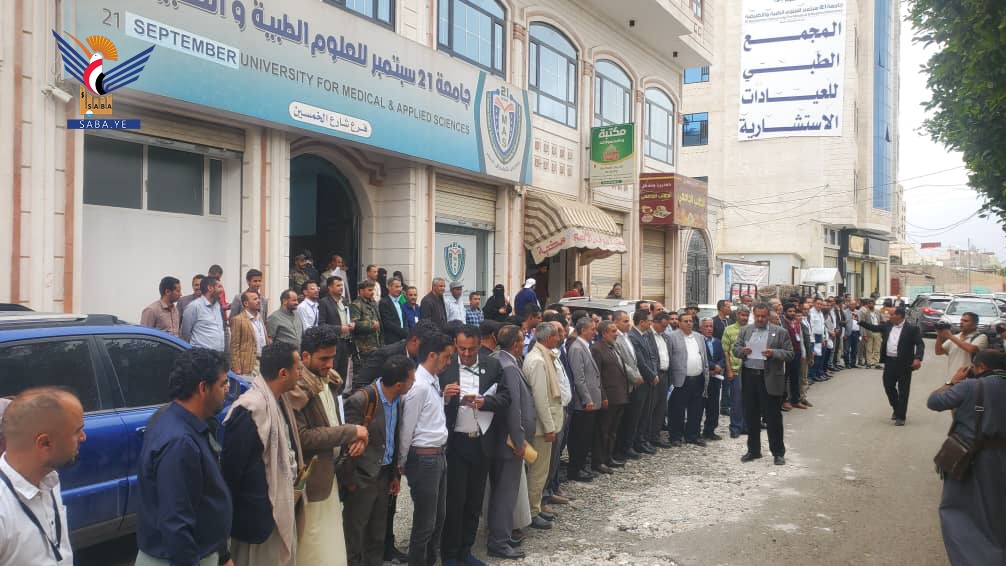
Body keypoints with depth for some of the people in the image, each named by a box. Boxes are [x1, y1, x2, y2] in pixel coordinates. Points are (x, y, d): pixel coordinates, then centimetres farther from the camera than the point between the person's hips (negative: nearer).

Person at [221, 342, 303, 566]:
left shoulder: (278, 401, 5)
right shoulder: (251, 408, -24)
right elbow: (231, 464, -21)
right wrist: (231, 513, -13)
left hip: (280, 507, 9)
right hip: (259, 514, -9)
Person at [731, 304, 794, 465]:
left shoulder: (780, 332, -1)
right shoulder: (745, 330, 9)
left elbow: (789, 354, -2)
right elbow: (735, 349, 10)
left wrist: (774, 353, -20)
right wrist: (742, 351, -12)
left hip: (770, 379, -3)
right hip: (749, 376, 4)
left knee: (773, 417, 2)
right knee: (751, 416, 12)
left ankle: (778, 453, 12)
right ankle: (753, 450, 23)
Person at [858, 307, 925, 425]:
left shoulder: (912, 329, -9)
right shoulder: (887, 326, 8)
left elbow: (920, 344, -13)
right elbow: (874, 327, 17)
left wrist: (918, 358, -27)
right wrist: (859, 321, 9)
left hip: (904, 363, -6)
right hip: (889, 362, 6)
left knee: (903, 390, 2)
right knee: (888, 387, 12)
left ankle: (901, 416, 9)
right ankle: (897, 409, 34)